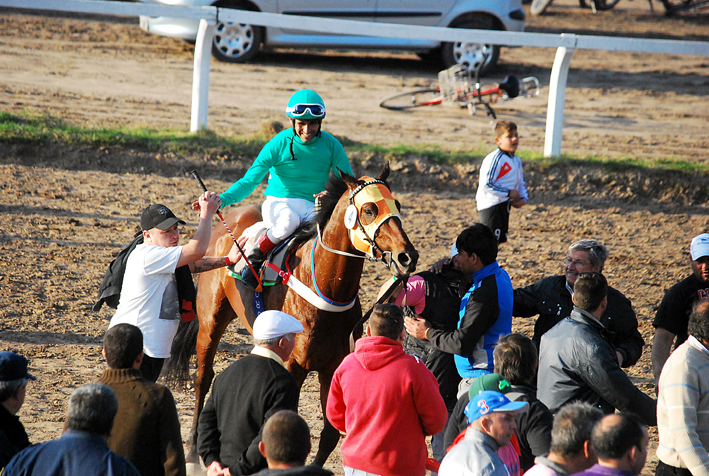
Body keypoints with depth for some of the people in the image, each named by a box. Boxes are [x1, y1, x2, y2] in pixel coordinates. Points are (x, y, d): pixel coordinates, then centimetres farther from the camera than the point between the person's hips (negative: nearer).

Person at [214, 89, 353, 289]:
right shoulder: (279, 144, -9)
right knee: (289, 220, -39)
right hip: (278, 203, -2)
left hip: (312, 207, 2)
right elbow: (249, 181, -10)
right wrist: (221, 200, -26)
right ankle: (254, 260, -17)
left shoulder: (331, 145, -2)